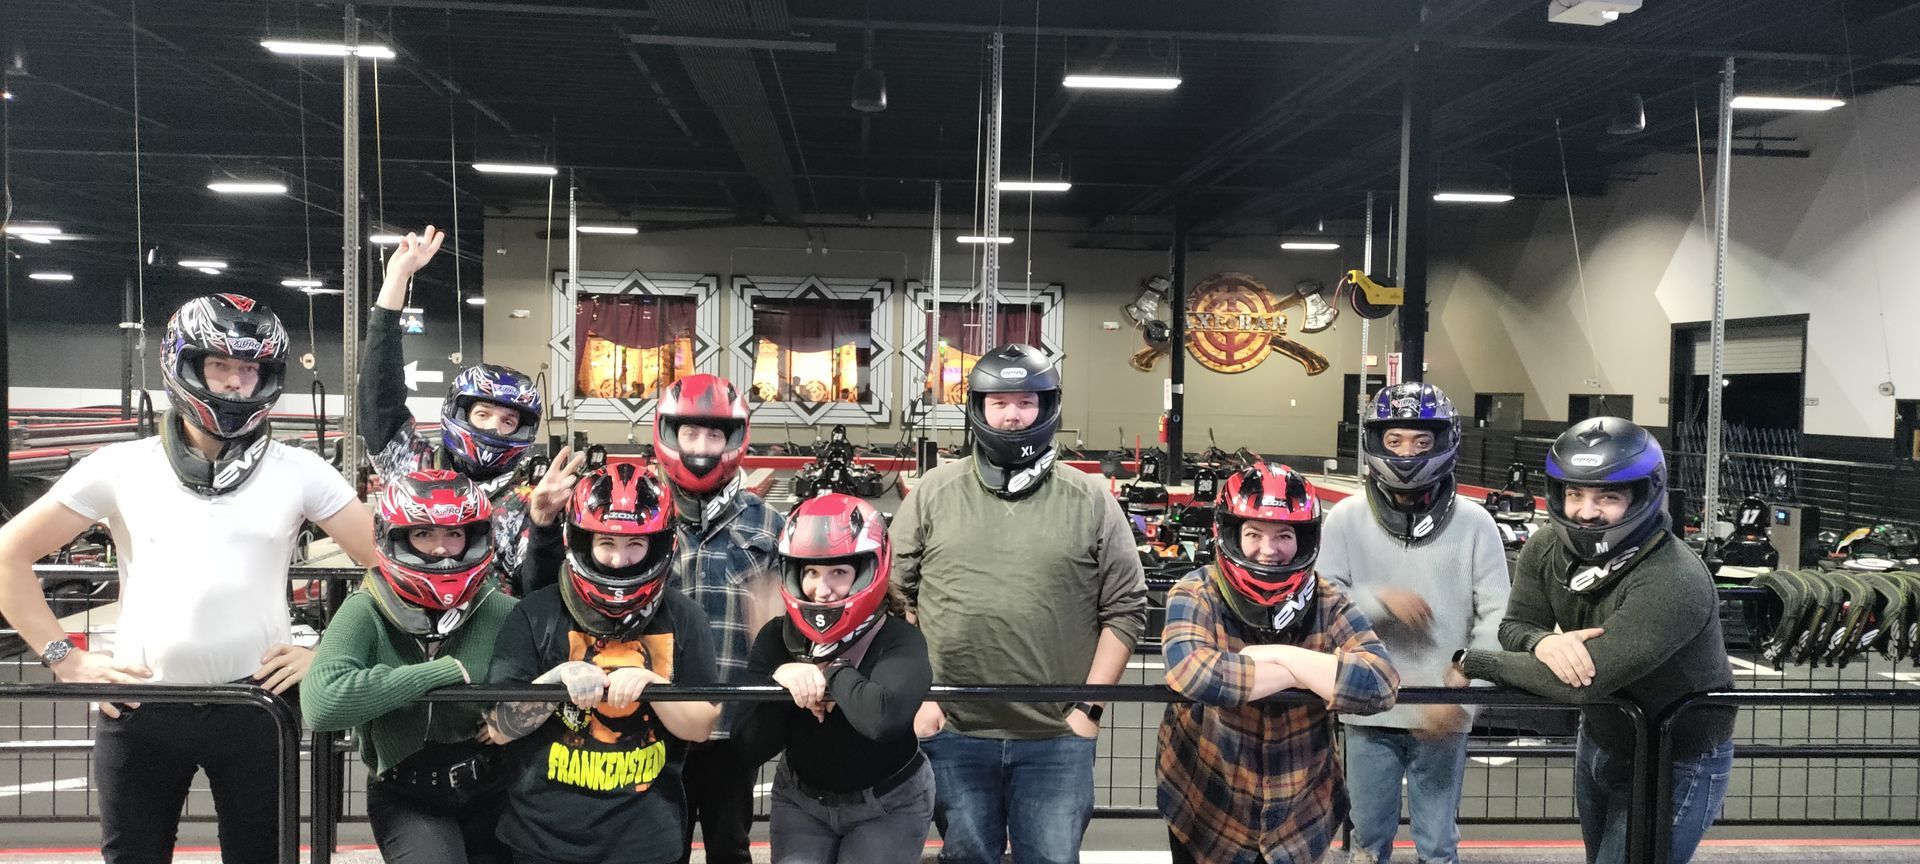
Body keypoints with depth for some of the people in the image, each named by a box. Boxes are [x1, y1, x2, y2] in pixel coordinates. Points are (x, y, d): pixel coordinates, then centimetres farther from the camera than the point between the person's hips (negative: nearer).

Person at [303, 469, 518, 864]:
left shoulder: (500, 611, -8)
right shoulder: (366, 614, -14)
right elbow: (321, 704, -28)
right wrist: (445, 670, -25)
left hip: (492, 792, 3)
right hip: (406, 801, -3)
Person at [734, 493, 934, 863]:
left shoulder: (899, 642, -22)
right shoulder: (776, 638, -10)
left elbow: (884, 716, -43)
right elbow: (750, 748, -12)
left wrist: (832, 673, -27)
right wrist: (781, 680, -28)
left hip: (889, 805, -3)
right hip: (801, 801, 3)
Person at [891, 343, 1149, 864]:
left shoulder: (1091, 501, 1)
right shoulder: (934, 493, 3)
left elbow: (1125, 609, 2)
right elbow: (896, 598, 5)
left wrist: (1090, 705, -3)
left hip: (1057, 741, -1)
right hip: (952, 734, 1)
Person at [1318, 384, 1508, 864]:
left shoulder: (1475, 525, -6)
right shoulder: (1346, 519, -6)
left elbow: (1497, 621, -7)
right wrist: (1379, 599, -22)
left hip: (1443, 716, 0)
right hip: (1369, 711, 0)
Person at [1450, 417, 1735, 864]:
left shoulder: (1674, 584, -34)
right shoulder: (1548, 547, -11)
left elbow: (1587, 683, -39)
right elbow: (1514, 627, -8)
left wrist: (1473, 660, -29)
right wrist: (1545, 643, -33)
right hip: (1599, 742, 7)